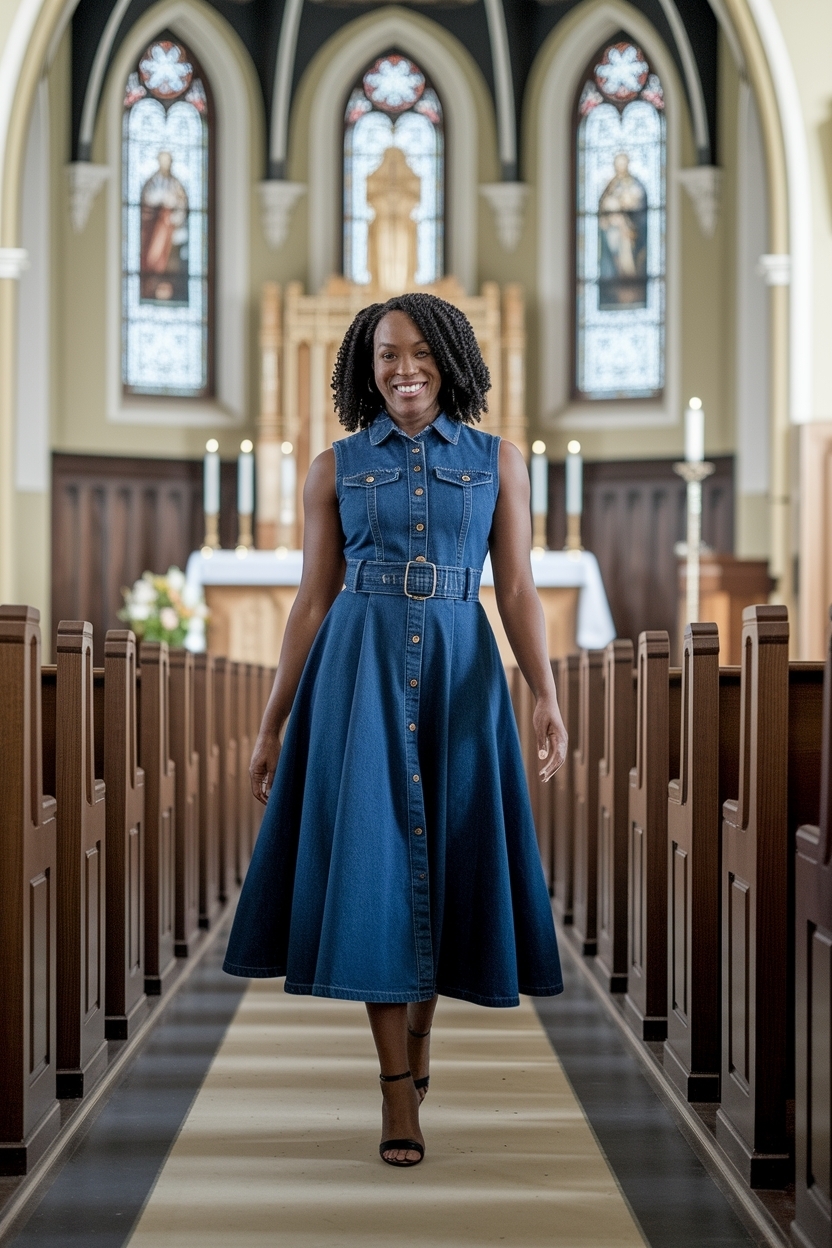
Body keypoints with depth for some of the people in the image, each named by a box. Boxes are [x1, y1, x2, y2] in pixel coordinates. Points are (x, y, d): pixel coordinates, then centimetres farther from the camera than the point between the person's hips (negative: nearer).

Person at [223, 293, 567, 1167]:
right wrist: (272, 725, 5)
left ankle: (418, 1032, 30)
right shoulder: (335, 469, 7)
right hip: (358, 669, -1)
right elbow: (312, 600, 7)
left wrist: (545, 694, -10)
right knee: (372, 853, -7)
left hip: (458, 671, 1)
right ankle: (397, 1087, -4)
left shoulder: (496, 461, 7)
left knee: (443, 851, 5)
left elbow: (517, 588, 2)